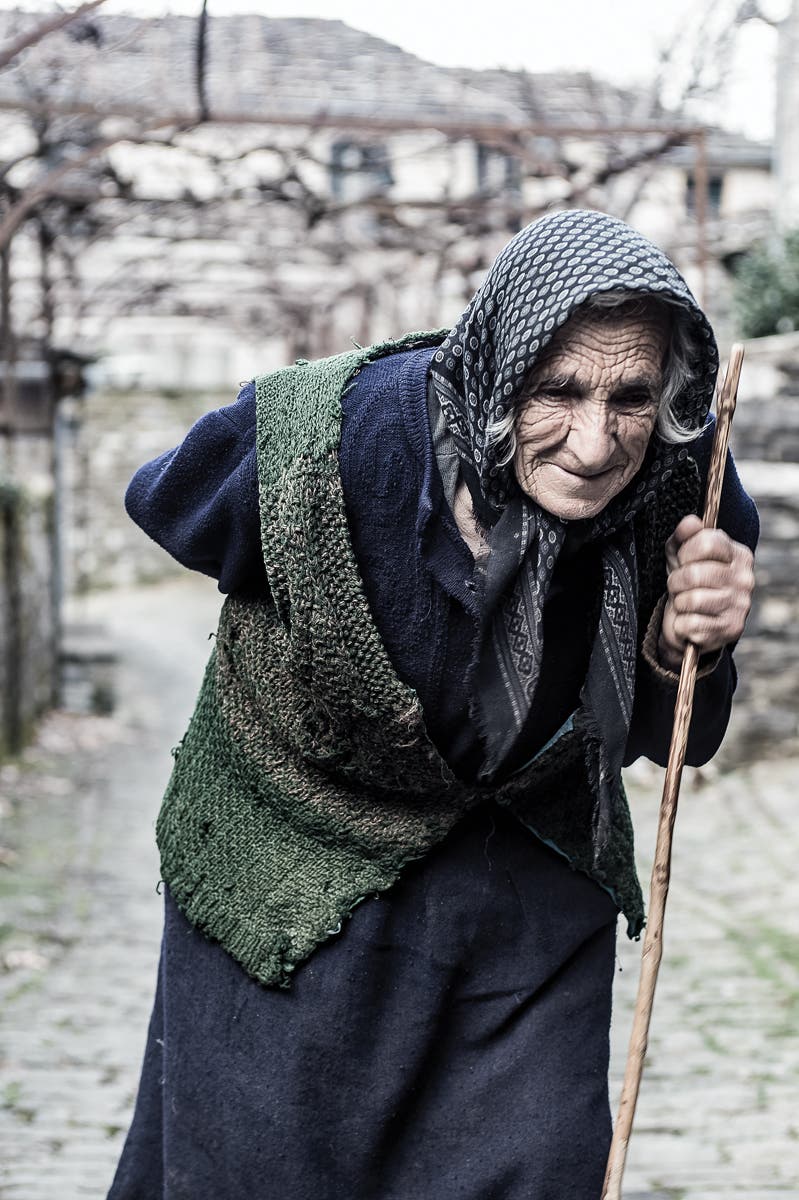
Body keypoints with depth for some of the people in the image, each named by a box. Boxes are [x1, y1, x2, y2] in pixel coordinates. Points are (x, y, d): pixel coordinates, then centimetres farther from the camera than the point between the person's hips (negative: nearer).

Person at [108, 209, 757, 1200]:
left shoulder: (678, 493, -19)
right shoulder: (322, 438, -28)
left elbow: (664, 743, -4)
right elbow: (166, 503, -3)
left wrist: (687, 652, -26)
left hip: (531, 893, 3)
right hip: (296, 883, -2)